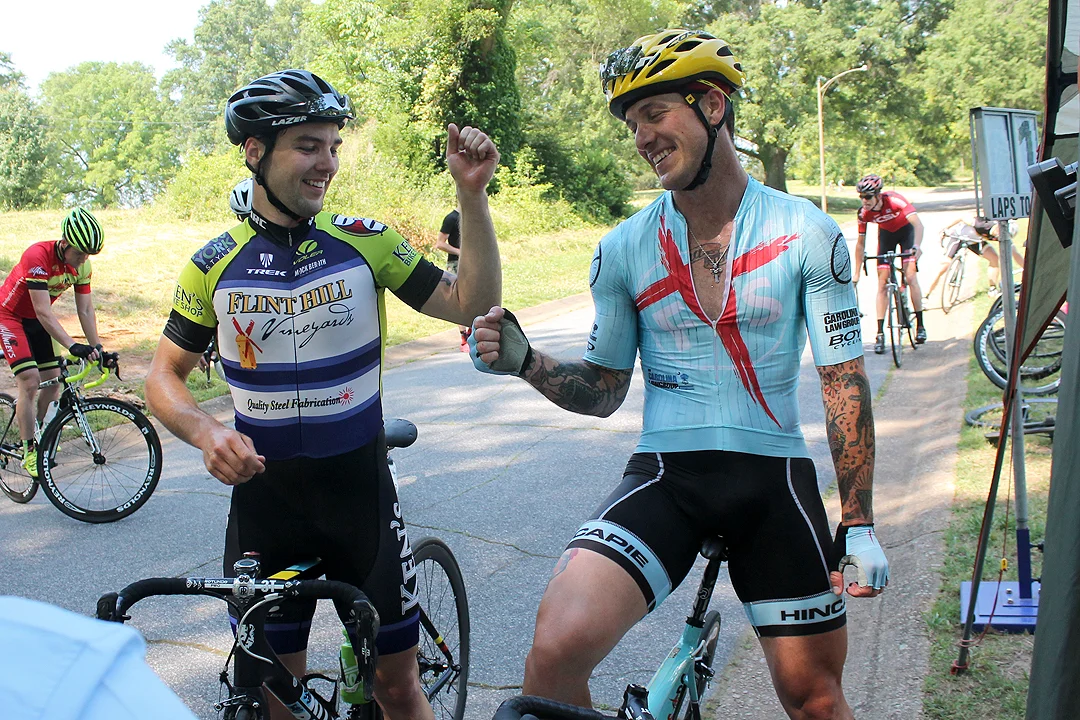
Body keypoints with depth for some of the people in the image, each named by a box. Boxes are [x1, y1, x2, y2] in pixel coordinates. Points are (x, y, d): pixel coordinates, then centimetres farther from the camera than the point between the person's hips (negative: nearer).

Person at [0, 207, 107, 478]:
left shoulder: (82, 265, -13)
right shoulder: (37, 257, -33)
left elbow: (86, 310, -9)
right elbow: (44, 312, -36)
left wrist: (97, 348, -17)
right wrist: (73, 346, -44)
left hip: (37, 321, 6)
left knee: (53, 380, 3)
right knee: (29, 380, -17)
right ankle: (29, 452, -11)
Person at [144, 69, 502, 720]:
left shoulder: (363, 241, -4)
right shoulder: (216, 264, -1)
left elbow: (472, 303, -8)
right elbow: (165, 374, 6)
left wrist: (472, 194, -18)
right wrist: (205, 431, -15)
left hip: (362, 496, -1)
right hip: (264, 500, 1)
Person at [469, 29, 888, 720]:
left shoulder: (807, 233, -1)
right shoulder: (624, 248, 3)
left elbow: (844, 380, 0)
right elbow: (604, 390, 9)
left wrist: (860, 525, -4)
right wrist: (523, 360, -11)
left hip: (774, 480, 0)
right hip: (664, 477, 0)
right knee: (559, 644, -25)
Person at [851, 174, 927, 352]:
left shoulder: (894, 200, -35)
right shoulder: (864, 213, -24)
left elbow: (918, 224, -41)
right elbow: (860, 243, -12)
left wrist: (917, 247, -58)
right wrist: (857, 273, -12)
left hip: (906, 230, -2)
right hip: (886, 233, 3)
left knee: (910, 277, -14)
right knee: (882, 283, -6)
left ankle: (920, 325, -1)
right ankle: (880, 334, -7)